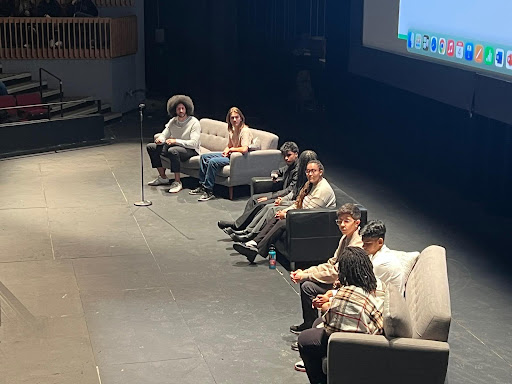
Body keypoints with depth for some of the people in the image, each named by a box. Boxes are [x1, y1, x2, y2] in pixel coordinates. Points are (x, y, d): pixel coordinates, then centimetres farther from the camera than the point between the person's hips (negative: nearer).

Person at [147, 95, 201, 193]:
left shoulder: (194, 122, -14)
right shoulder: (173, 121, 7)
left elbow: (194, 143, -22)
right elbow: (164, 134, 8)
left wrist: (176, 141, -29)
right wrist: (160, 139, -18)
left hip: (190, 150, -8)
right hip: (175, 147, 8)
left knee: (172, 151, -39)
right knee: (150, 147, 1)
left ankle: (177, 182, -28)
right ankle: (162, 177, 7)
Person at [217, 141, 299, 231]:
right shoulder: (289, 166, 11)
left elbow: (290, 191, -23)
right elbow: (279, 171, 33)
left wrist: (269, 197, -20)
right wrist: (274, 174, 5)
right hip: (281, 193, 11)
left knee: (261, 204, -22)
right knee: (254, 198, 2)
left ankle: (237, 226, -12)